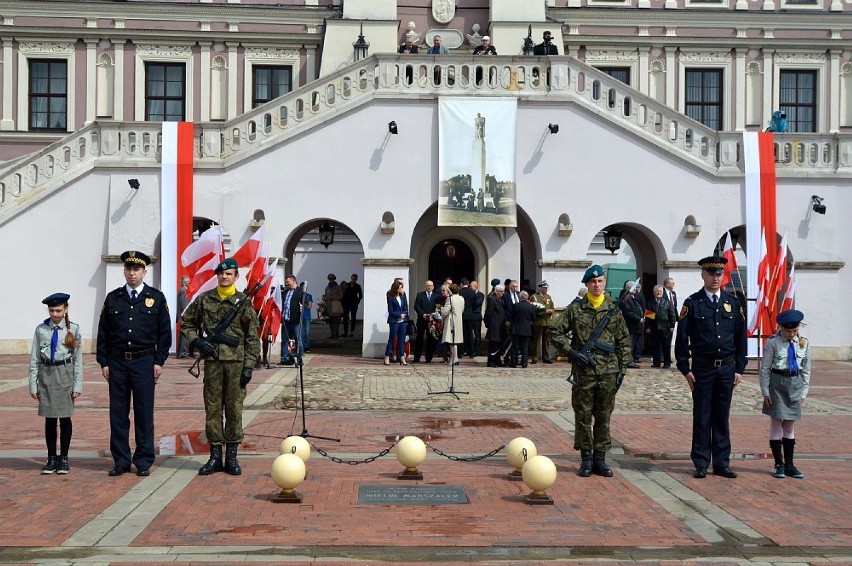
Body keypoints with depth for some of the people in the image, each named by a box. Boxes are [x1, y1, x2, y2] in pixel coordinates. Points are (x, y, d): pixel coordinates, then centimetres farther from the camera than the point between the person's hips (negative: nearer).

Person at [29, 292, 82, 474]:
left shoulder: (73, 329, -2)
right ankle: (51, 458, 15)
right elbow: (34, 359, 2)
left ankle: (64, 458, 15)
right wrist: (33, 384, -1)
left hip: (65, 374, -1)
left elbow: (78, 359, -2)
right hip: (46, 374, 1)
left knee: (65, 417, 4)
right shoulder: (41, 330, 0)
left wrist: (78, 384, -6)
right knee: (49, 418, 6)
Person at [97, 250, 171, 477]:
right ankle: (121, 461, 14)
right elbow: (103, 332, 8)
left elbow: (164, 332, 3)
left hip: (144, 362, -2)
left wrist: (159, 361, -3)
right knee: (118, 413, 5)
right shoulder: (113, 298, 7)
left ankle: (143, 462, 10)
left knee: (144, 413, 2)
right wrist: (103, 362, 3)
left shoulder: (156, 298, 3)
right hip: (117, 362, 2)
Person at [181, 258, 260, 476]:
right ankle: (215, 456, 13)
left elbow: (252, 337, 1)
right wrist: (196, 341, -1)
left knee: (234, 408, 3)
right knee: (212, 408, 5)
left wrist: (249, 366, -5)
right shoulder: (204, 299, 6)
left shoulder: (244, 302, 2)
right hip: (212, 361, 1)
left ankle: (231, 456, 11)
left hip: (236, 361, -1)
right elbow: (186, 322, 16)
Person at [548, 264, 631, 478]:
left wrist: (622, 369, 5)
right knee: (583, 416, 3)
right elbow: (554, 331, 2)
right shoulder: (575, 309, 1)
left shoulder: (614, 311, 6)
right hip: (583, 371, -1)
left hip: (608, 372, 2)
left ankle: (600, 458, 16)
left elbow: (624, 342, 10)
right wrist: (570, 351, -9)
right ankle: (586, 459, 13)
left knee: (604, 417, 7)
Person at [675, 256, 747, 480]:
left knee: (722, 417, 9)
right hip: (702, 368, -3)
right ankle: (701, 464, 11)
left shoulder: (733, 303, 6)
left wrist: (739, 368, 5)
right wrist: (685, 369, -6)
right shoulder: (692, 303, -3)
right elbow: (682, 338, -3)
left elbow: (741, 337, 9)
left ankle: (721, 463, 16)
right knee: (702, 418, 3)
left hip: (727, 368, 3)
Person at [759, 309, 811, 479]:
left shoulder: (803, 343, 3)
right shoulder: (772, 343, -9)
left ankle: (789, 465, 17)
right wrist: (765, 392, -6)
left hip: (795, 384, 4)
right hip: (777, 384, -4)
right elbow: (765, 368, -5)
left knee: (790, 426, 10)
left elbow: (806, 369, 9)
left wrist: (803, 392, 6)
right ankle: (779, 464, 11)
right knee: (776, 424, 2)